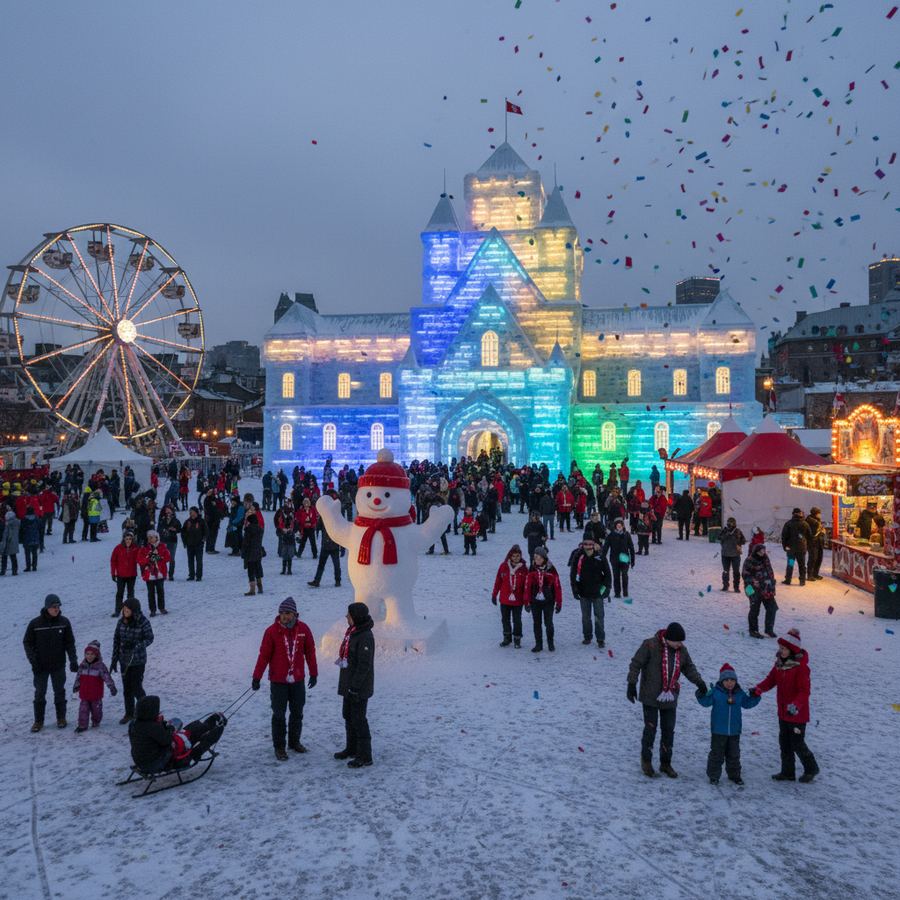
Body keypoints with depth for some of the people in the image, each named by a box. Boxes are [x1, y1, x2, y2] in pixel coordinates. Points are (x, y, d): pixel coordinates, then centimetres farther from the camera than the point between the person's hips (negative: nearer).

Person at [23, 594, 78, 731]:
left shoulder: (64, 622, -5)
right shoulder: (35, 623, -10)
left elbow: (70, 642, 1)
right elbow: (27, 643, -3)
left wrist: (73, 660, -5)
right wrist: (33, 661, -11)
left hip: (59, 665, 1)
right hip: (41, 666, -1)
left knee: (60, 692, 10)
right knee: (39, 694, 6)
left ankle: (61, 718, 23)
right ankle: (38, 721, 18)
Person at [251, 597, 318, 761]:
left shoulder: (303, 629, -5)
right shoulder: (272, 631, -11)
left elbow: (310, 652, 4)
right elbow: (264, 655, -8)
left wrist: (314, 673, 8)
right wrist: (256, 677, -8)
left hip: (298, 680, 3)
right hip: (278, 681, -2)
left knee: (297, 713, 13)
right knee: (279, 714, 4)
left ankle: (295, 741, 30)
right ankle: (279, 747, 16)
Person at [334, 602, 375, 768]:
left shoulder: (365, 637, -22)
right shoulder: (352, 631, 8)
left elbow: (364, 665, -23)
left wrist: (355, 686, -22)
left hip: (359, 687, -10)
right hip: (349, 684, 10)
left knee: (359, 720, -2)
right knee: (348, 716, 20)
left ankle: (364, 756, 8)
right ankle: (351, 748, 35)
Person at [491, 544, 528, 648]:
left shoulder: (524, 568, -7)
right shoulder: (503, 566, -5)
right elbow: (498, 581, 2)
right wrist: (494, 595, 5)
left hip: (518, 600, -2)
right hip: (504, 600, 2)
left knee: (517, 620, 7)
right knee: (505, 619, 13)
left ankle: (517, 639, 21)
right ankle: (507, 638, 29)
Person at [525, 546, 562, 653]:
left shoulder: (551, 570, -6)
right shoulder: (532, 570, 1)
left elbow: (557, 586, -3)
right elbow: (527, 586, 3)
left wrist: (559, 602, -3)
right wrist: (527, 602, 2)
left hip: (548, 601, -2)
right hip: (535, 601, 2)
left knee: (548, 623, 2)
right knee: (537, 623, 8)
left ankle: (550, 643, 21)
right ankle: (538, 644, 20)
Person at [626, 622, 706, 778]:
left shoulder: (682, 650, 0)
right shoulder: (650, 645, -17)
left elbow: (689, 667, 12)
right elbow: (636, 664, -12)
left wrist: (698, 681, -5)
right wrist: (632, 684, -15)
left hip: (670, 698, 5)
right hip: (651, 696, -5)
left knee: (669, 730, 11)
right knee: (650, 729, 1)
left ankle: (665, 763, 27)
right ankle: (646, 761, 21)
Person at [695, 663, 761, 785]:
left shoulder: (739, 693, 3)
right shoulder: (715, 691, -11)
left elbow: (747, 703, 13)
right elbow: (706, 702, -14)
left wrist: (755, 697, -1)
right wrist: (701, 695, -33)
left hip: (734, 731, 4)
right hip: (718, 730, -4)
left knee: (734, 754, 16)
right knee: (716, 754, 4)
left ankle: (734, 775, 31)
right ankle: (713, 775, 15)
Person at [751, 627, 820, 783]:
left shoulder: (801, 667, -22)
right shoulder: (779, 664, 2)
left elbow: (804, 691, -26)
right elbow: (771, 679, 3)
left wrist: (795, 706, -40)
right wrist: (758, 689, -14)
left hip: (798, 713, -8)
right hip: (783, 712, 8)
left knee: (797, 744, 4)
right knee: (784, 742, 15)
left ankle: (811, 769, 27)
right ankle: (788, 772, 28)